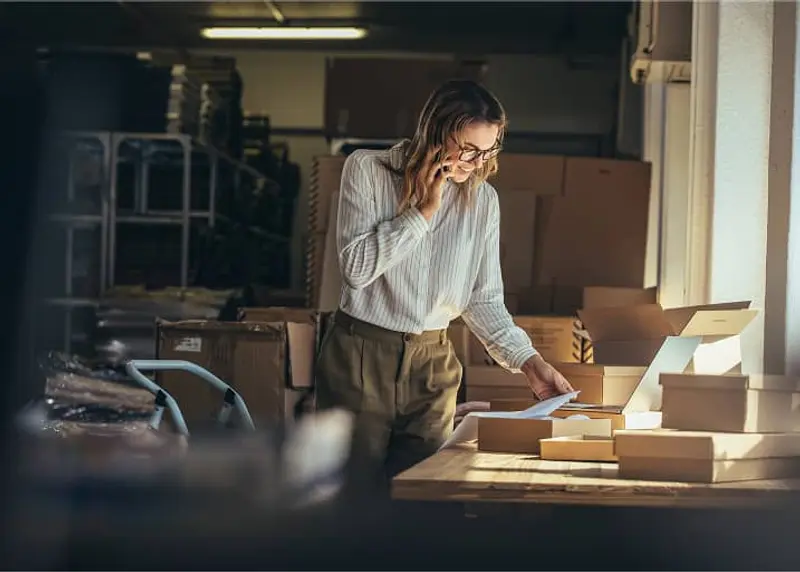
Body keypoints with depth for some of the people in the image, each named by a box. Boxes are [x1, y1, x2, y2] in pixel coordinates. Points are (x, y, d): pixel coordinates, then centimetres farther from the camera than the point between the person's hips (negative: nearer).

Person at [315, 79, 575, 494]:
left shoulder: (482, 199, 3)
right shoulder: (366, 170, -6)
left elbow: (484, 300, 6)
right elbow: (356, 267, -16)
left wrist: (530, 362, -5)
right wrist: (424, 210, -15)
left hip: (432, 366, 3)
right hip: (361, 355, -3)